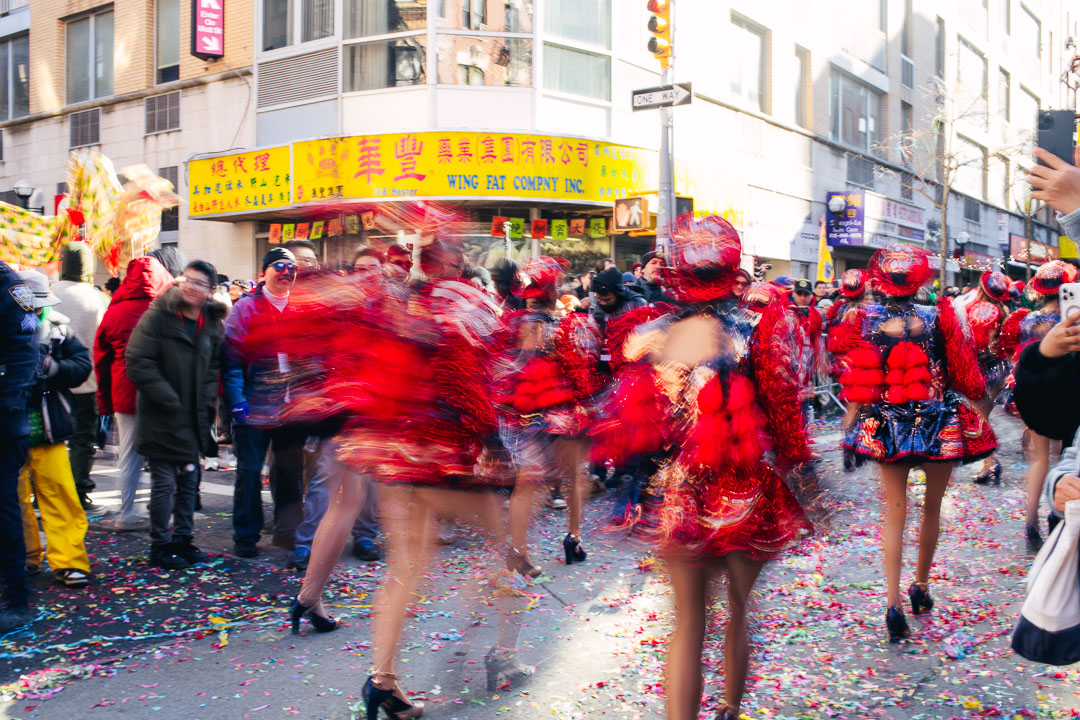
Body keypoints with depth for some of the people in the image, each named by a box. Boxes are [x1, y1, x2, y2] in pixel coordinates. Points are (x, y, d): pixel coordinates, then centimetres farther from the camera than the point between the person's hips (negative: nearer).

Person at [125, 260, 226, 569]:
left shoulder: (212, 324, 8)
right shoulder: (157, 316, -9)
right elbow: (138, 363, -14)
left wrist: (207, 401, 2)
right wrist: (170, 401, -16)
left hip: (194, 419, 6)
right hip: (162, 417, -6)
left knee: (189, 481, 13)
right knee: (164, 484, -1)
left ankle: (183, 538, 25)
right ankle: (160, 545, 11)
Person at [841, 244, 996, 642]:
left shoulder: (869, 321, -7)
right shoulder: (937, 318, -9)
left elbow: (860, 381, -5)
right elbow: (963, 373, -4)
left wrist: (850, 422, 7)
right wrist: (980, 415, 11)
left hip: (887, 427, 0)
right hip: (940, 425, 0)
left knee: (894, 515, 7)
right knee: (932, 510, 18)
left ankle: (894, 602, -2)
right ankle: (921, 587, 32)